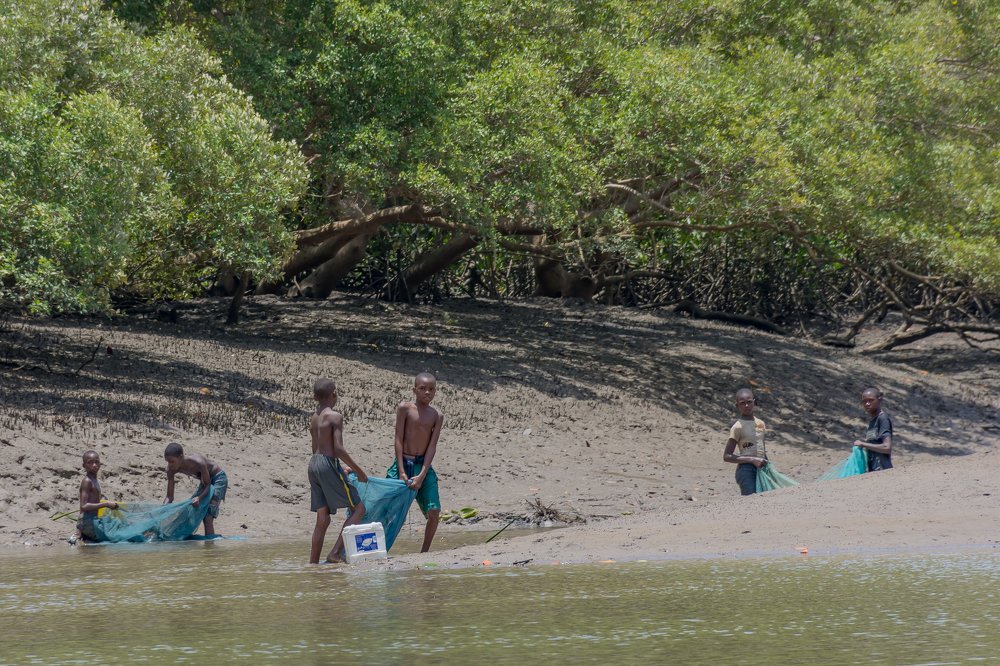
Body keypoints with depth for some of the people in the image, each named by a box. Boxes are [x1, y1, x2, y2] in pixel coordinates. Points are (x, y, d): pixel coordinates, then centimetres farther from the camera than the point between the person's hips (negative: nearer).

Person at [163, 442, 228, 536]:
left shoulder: (198, 463, -37)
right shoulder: (171, 469, -18)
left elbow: (208, 485, -24)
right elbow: (169, 497, -12)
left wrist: (199, 498, -42)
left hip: (218, 479, -7)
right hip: (205, 480, 7)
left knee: (208, 517, -18)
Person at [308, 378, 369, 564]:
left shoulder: (313, 418, 14)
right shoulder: (335, 417, -10)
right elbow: (339, 449, -17)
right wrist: (359, 470, -8)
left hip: (314, 464, 8)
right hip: (329, 465, -8)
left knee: (322, 519, 11)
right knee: (358, 508, 1)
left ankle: (313, 562, 9)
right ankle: (336, 552, -11)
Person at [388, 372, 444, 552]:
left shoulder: (437, 415, 3)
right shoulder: (405, 408, -6)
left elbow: (432, 446, -3)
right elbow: (398, 441, -8)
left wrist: (422, 476, -12)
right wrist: (402, 472, -14)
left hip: (424, 466, 3)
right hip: (403, 464, -3)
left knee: (434, 512, -3)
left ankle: (424, 552, 12)